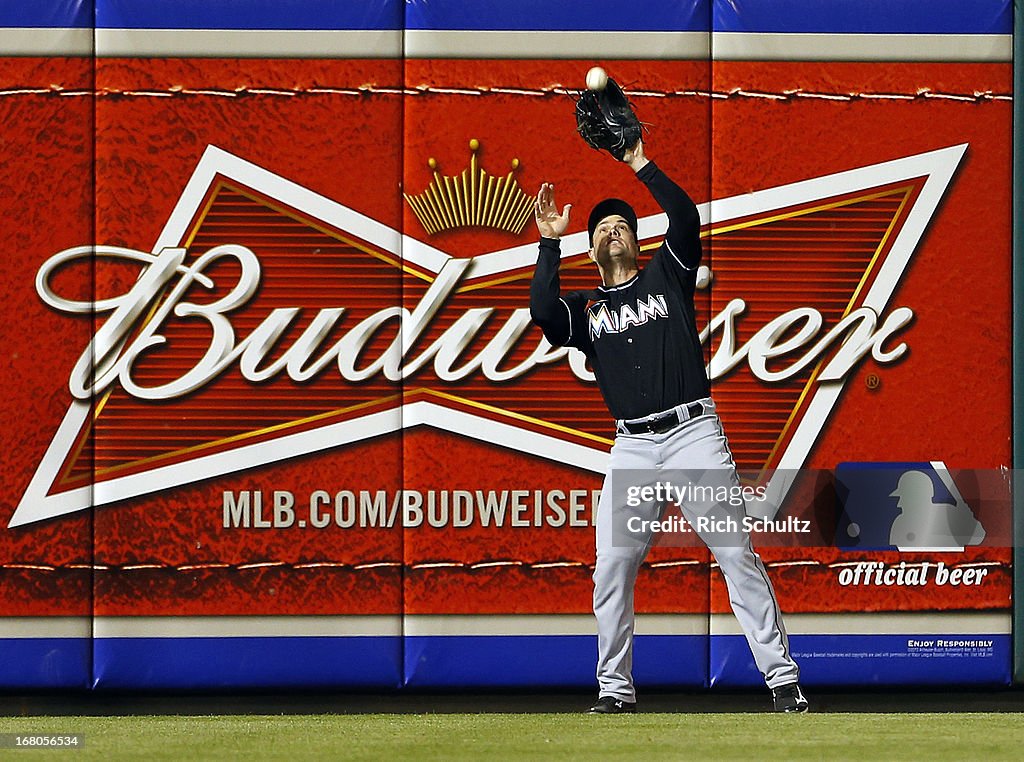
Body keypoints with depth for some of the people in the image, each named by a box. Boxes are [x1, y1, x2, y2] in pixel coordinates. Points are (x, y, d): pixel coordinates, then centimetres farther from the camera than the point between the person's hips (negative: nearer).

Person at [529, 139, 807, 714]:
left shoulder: (666, 277, 14)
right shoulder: (584, 309, 16)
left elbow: (686, 219, -2)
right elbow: (543, 314, -6)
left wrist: (643, 166, -5)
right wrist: (550, 241, -6)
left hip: (694, 432, -2)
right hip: (633, 447, 2)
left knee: (737, 554, -8)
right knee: (612, 569, -4)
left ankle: (782, 677, -8)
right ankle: (616, 688, 7)